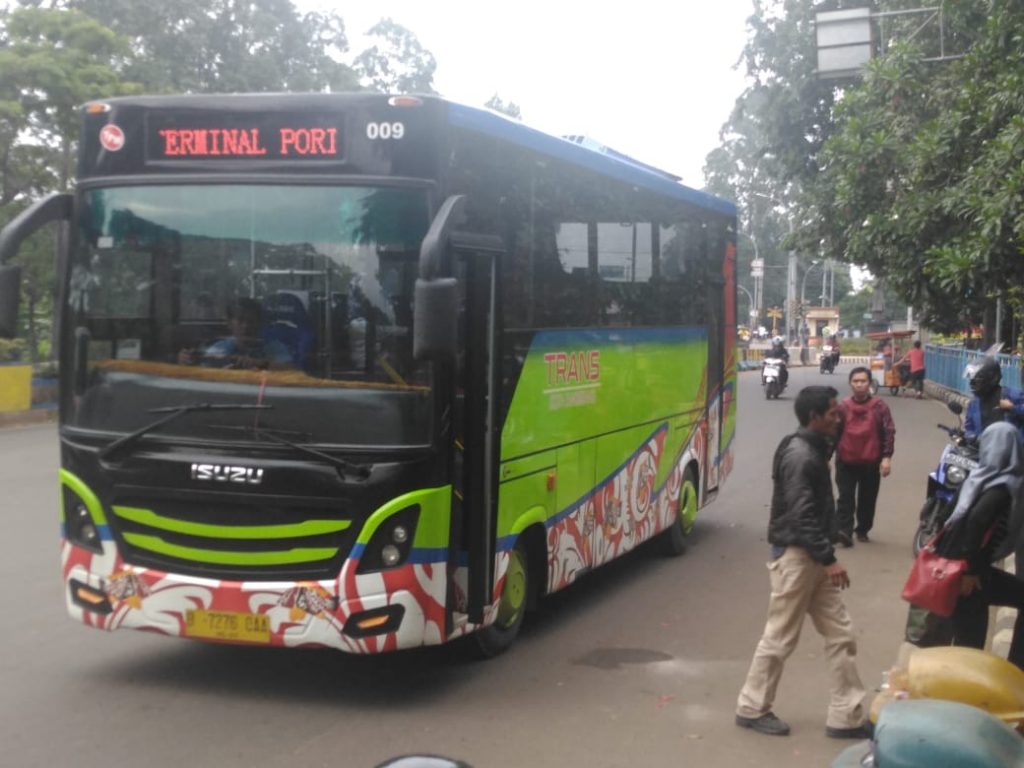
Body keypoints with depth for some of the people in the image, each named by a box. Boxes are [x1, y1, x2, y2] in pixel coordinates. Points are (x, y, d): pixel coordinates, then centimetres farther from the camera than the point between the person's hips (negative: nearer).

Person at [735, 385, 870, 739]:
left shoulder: (812, 451, 12)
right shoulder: (799, 456, -18)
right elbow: (801, 516, -23)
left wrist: (825, 557, 17)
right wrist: (828, 558, -22)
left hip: (812, 556, 10)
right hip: (795, 555, -10)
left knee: (840, 634, 9)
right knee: (780, 637, 2)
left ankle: (846, 716, 15)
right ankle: (752, 708, 16)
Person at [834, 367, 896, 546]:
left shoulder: (879, 406, -2)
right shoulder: (843, 407, 0)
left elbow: (889, 432, -3)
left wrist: (887, 457, -10)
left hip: (871, 463, 0)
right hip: (846, 462, 0)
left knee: (868, 499, 10)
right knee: (845, 497, -9)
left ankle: (862, 529, 25)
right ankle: (844, 530, -16)